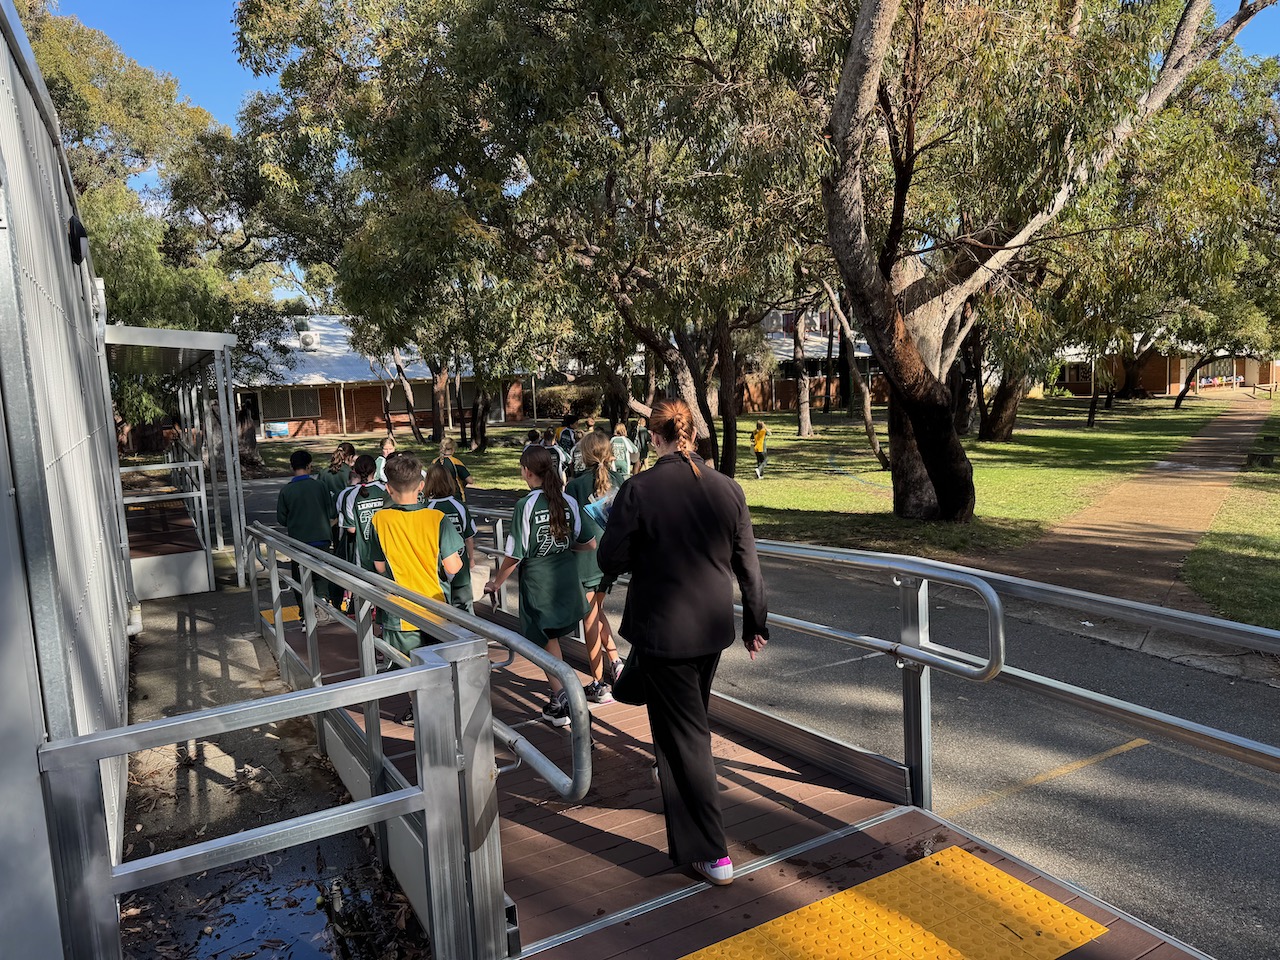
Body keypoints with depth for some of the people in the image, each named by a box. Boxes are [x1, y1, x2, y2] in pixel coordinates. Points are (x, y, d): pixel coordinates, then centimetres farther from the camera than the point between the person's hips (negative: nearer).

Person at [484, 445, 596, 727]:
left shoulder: (526, 505, -16)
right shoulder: (569, 502, -4)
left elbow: (514, 555, -13)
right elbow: (589, 544, 2)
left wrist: (496, 582, 2)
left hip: (537, 580, -5)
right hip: (567, 576, 5)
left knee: (546, 641, 11)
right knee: (553, 637, 21)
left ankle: (560, 702, 17)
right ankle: (561, 697, 30)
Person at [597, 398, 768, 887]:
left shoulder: (639, 490, -18)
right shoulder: (727, 488, -4)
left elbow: (610, 560, -12)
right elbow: (747, 565, 2)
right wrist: (755, 622, 14)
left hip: (662, 631, -5)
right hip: (712, 628, 5)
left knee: (683, 732, 5)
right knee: (692, 720, 27)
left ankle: (711, 852, 9)